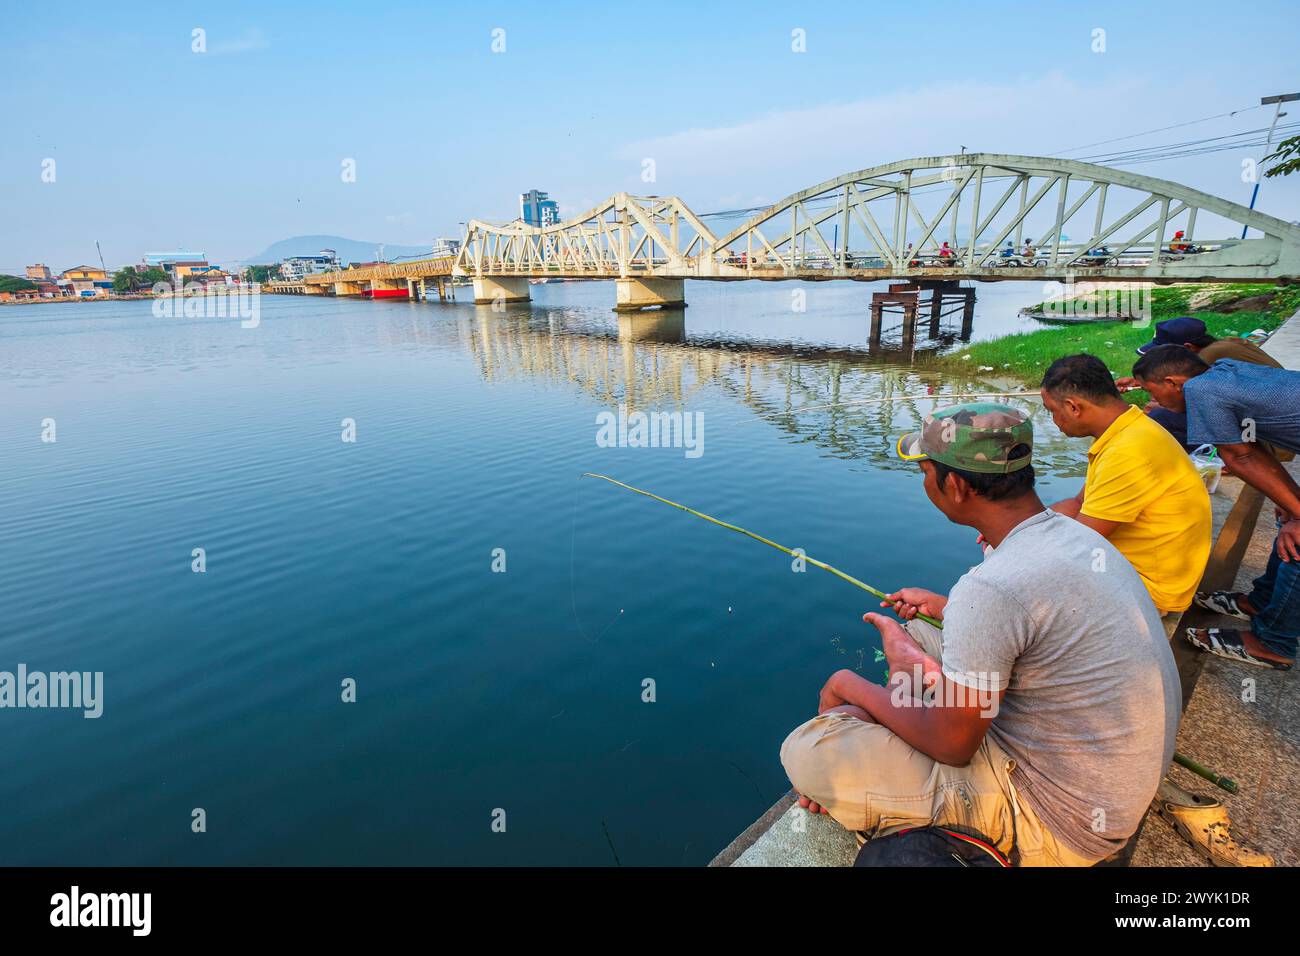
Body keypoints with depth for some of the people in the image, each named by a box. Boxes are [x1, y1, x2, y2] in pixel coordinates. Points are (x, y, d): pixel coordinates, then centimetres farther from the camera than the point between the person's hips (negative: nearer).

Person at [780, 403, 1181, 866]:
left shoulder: (991, 588, -31)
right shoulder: (1077, 534, -3)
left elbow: (950, 746, -22)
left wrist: (849, 688, -8)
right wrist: (946, 608, 17)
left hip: (1059, 826, -9)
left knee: (805, 751, -16)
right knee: (915, 635, 18)